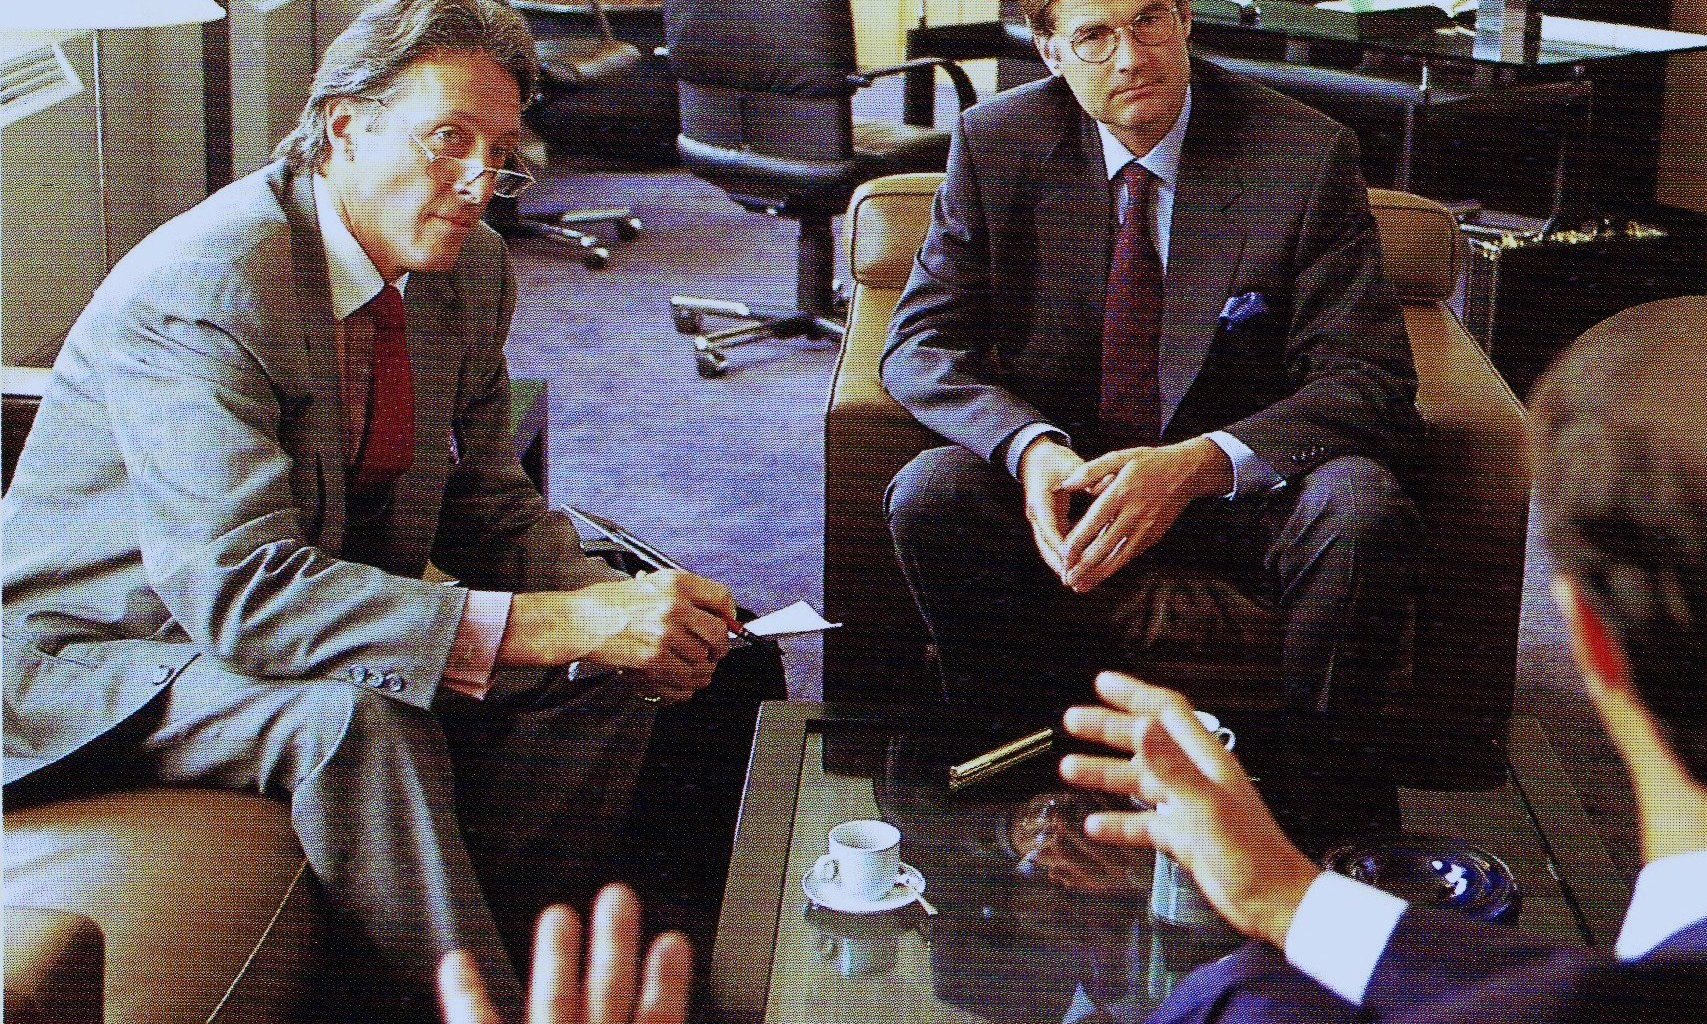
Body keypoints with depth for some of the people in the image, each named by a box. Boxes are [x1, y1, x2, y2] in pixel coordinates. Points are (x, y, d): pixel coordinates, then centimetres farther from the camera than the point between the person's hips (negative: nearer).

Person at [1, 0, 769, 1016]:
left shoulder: (472, 268, -3)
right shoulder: (201, 288, -28)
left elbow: (490, 505, 5)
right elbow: (238, 589, -37)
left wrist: (617, 609, -18)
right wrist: (557, 622, -42)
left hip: (320, 614, 8)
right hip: (101, 654, -7)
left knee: (607, 680, -9)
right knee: (358, 721, -34)